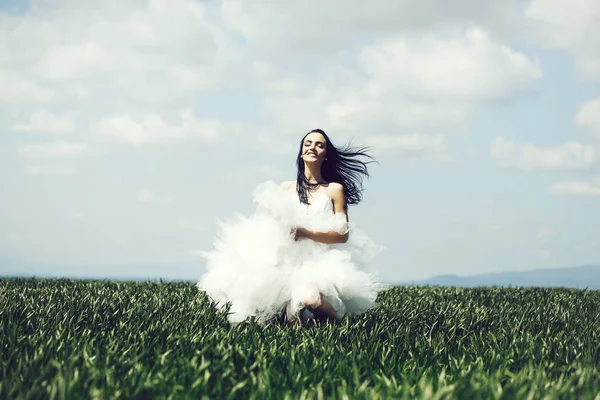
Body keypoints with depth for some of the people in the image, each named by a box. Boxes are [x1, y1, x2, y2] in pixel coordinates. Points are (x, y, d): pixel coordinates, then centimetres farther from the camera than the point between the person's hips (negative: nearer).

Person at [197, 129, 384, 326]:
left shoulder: (334, 189, 5)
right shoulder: (287, 187, 14)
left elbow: (343, 235, -2)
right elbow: (271, 222, 9)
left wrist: (306, 233, -14)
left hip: (320, 262, -2)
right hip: (287, 260, 2)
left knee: (309, 297, -34)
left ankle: (338, 322, -3)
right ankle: (288, 315, 2)